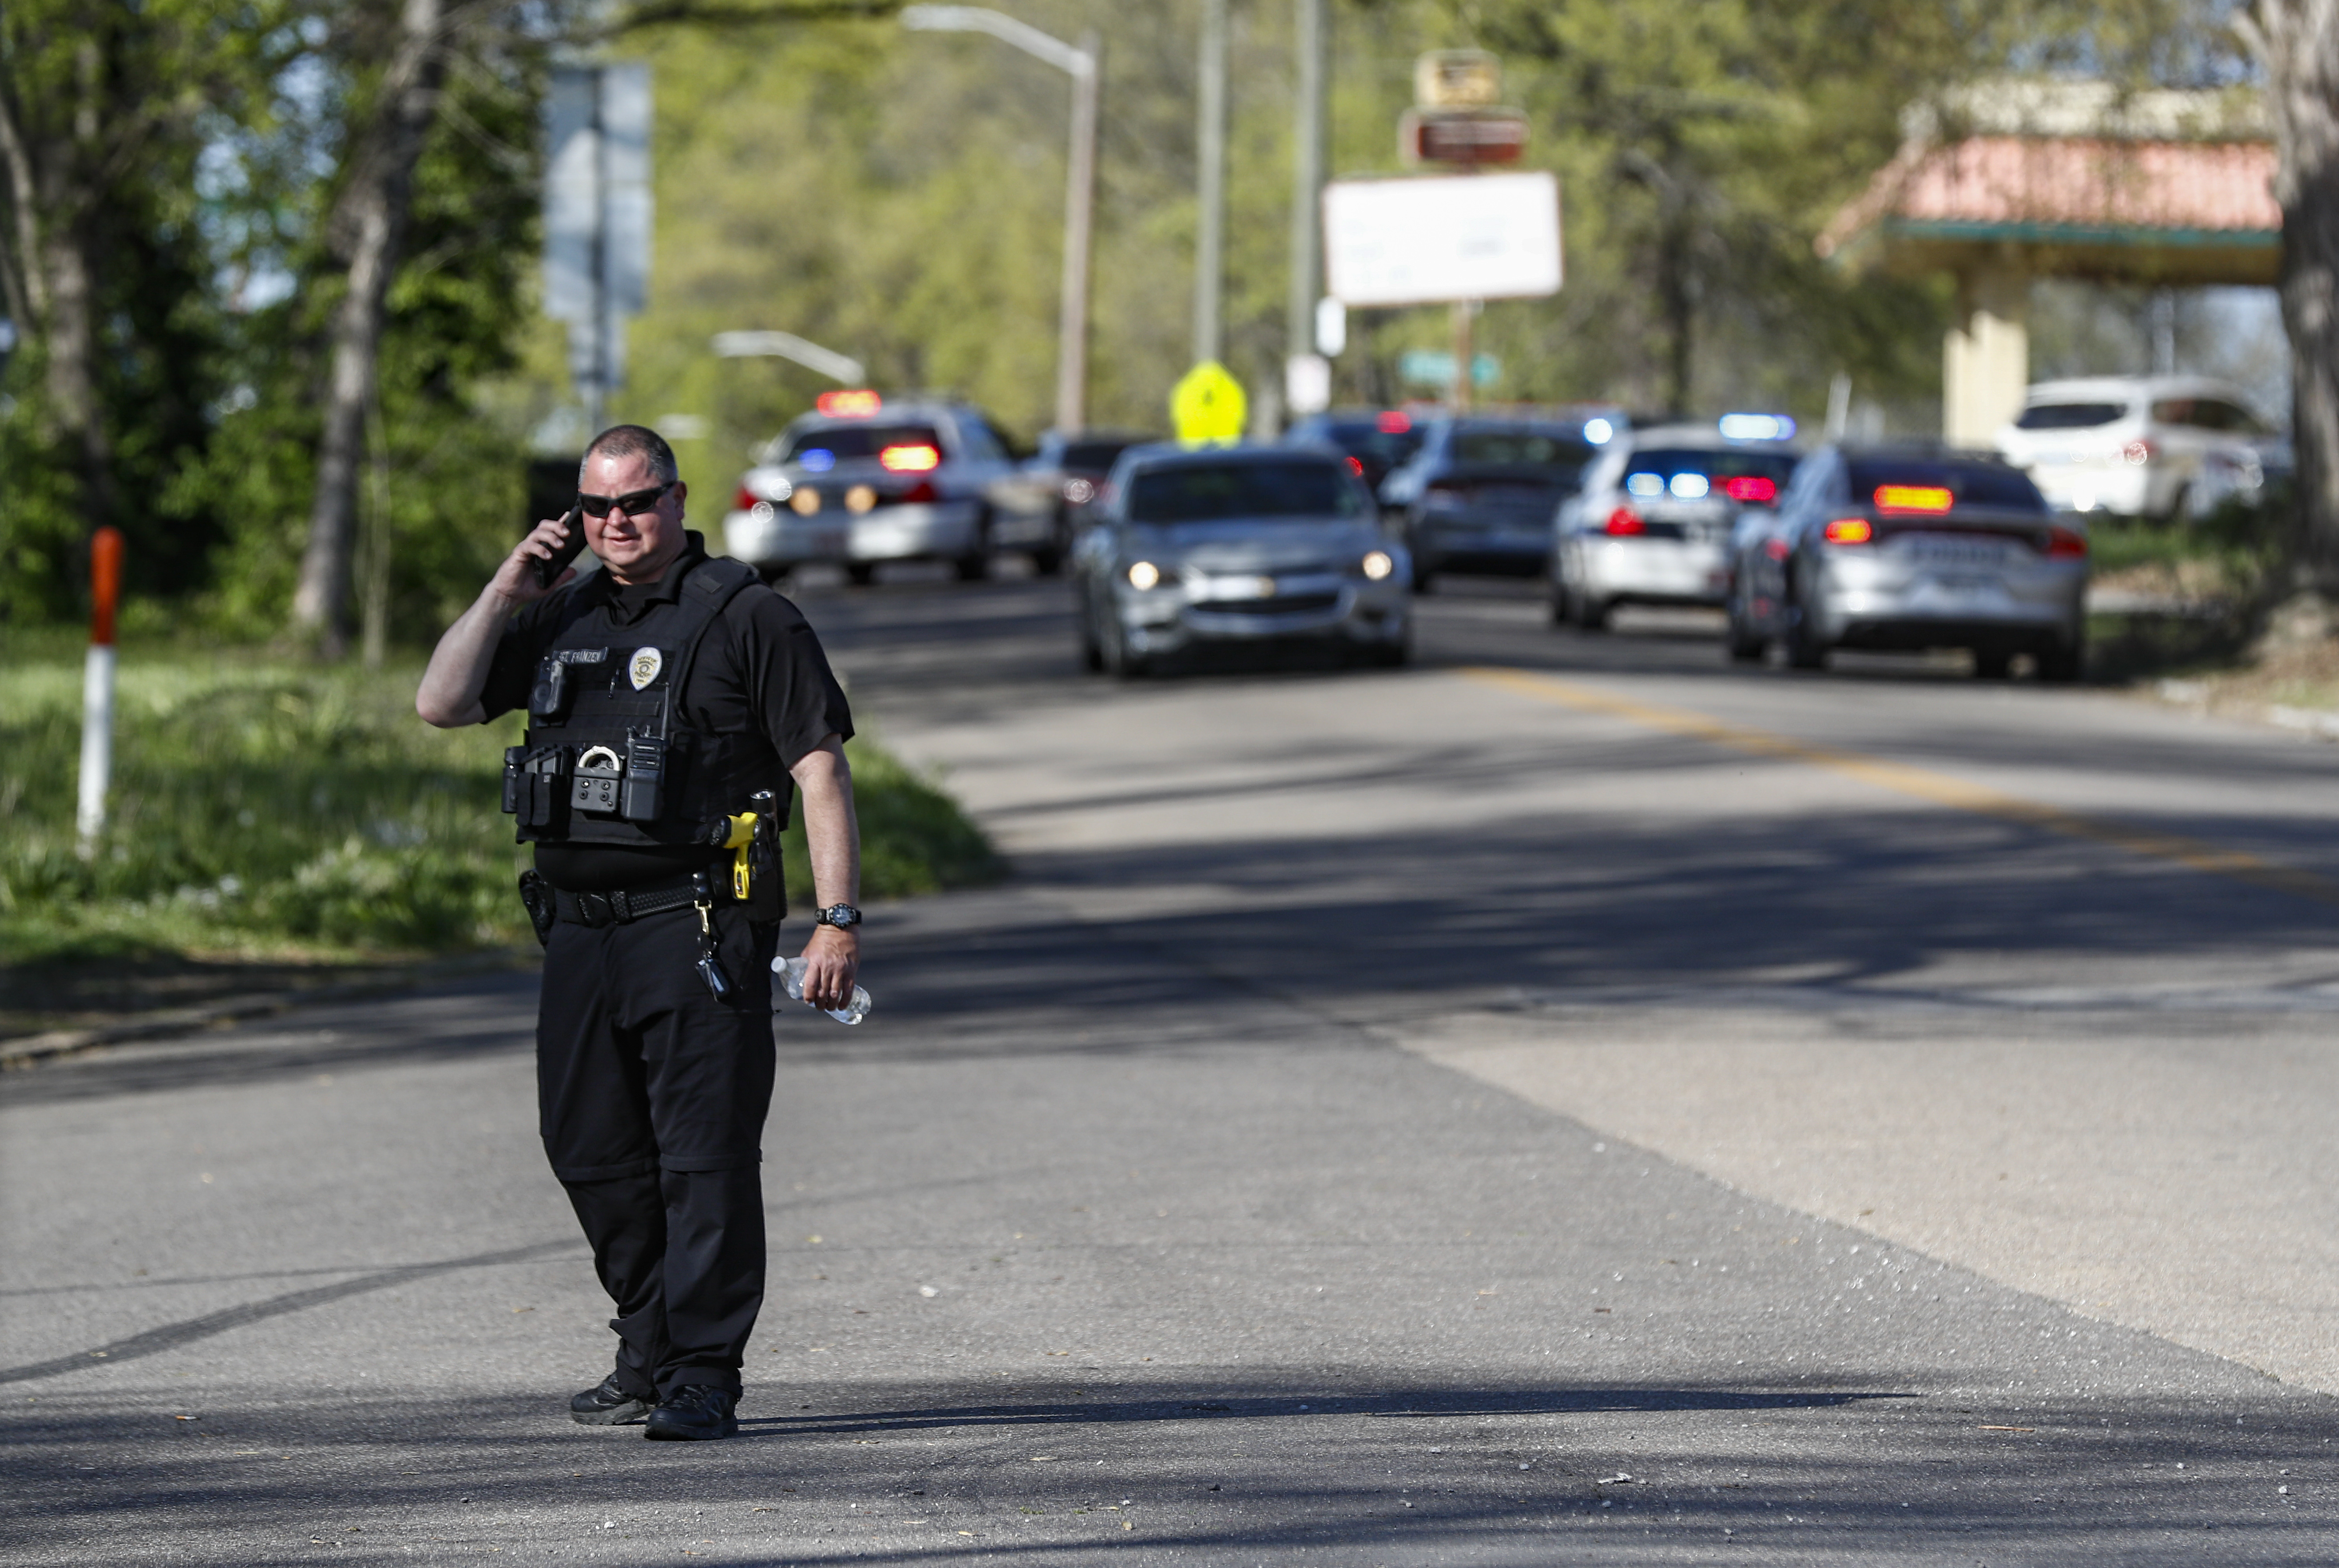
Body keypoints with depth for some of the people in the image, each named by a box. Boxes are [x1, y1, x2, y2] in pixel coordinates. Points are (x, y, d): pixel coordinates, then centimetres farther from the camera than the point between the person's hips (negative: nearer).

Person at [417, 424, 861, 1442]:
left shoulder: (746, 619, -2)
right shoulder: (559, 619, 16)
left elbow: (821, 771, -5)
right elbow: (441, 705, 10)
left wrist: (838, 920, -12)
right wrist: (504, 592, 1)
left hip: (699, 927, -6)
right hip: (581, 928, 6)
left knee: (704, 1156, -8)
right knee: (592, 1149, 11)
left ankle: (704, 1380, -7)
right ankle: (650, 1356, 24)